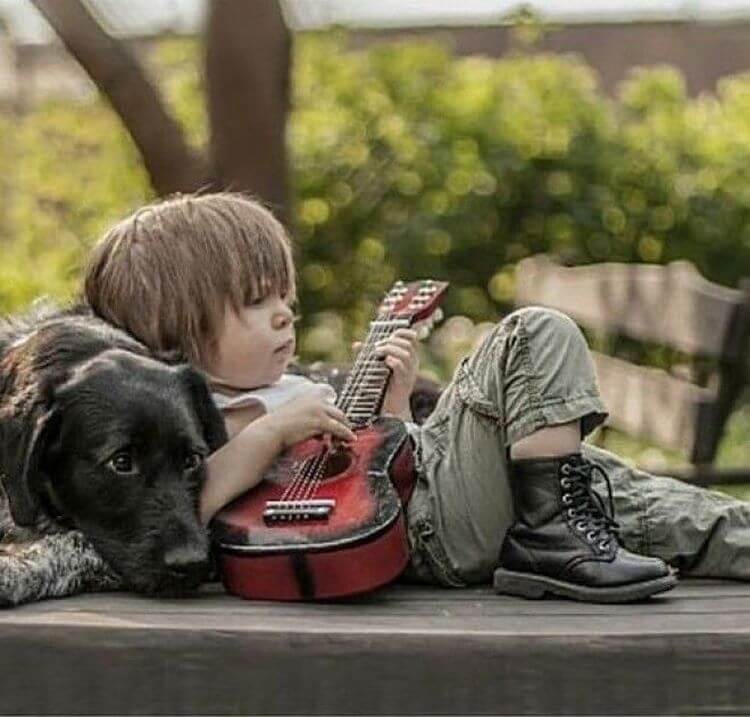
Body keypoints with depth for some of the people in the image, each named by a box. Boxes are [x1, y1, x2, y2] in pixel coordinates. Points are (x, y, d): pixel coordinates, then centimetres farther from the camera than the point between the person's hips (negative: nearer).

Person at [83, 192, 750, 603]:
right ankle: (554, 535, -15)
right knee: (536, 338, -14)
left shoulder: (291, 388, 24)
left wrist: (394, 398, 11)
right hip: (432, 533, -9)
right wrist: (273, 430, -24)